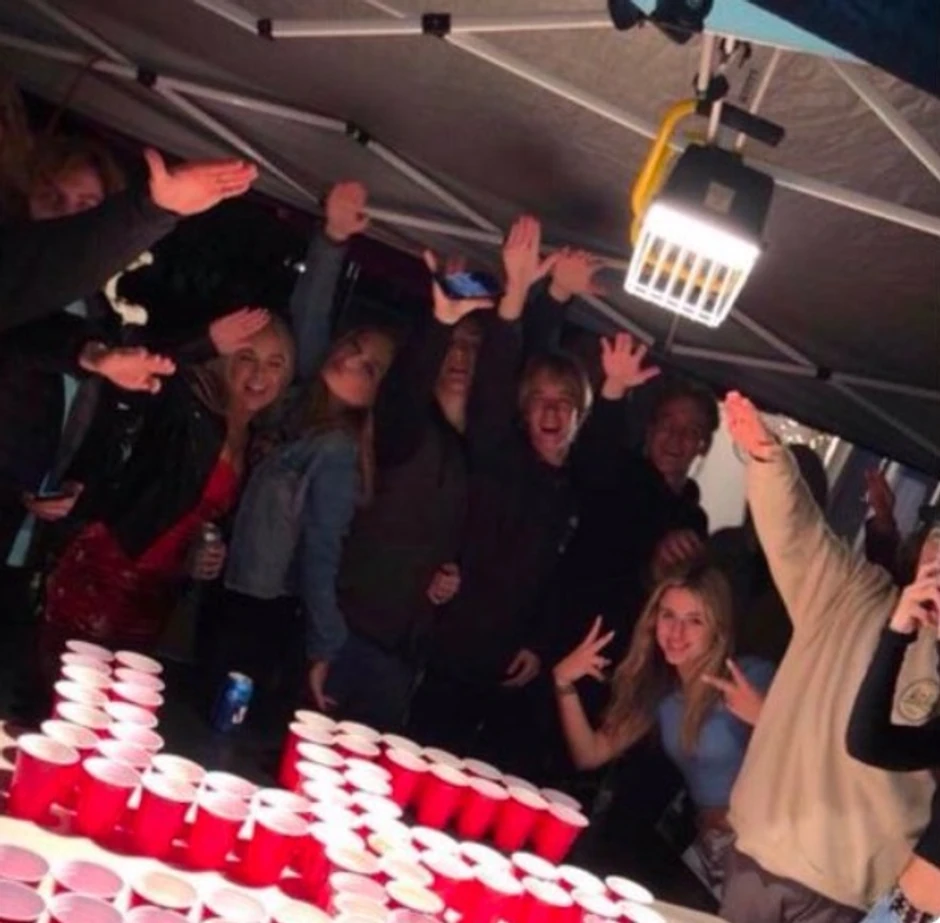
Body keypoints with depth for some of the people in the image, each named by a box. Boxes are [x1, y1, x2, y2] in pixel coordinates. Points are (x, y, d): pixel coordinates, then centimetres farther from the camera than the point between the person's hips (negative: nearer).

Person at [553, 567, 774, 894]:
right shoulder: (660, 688, 6)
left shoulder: (752, 678, -11)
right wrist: (564, 683, -6)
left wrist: (764, 719, -38)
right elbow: (590, 755, 5)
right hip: (708, 845, 6)